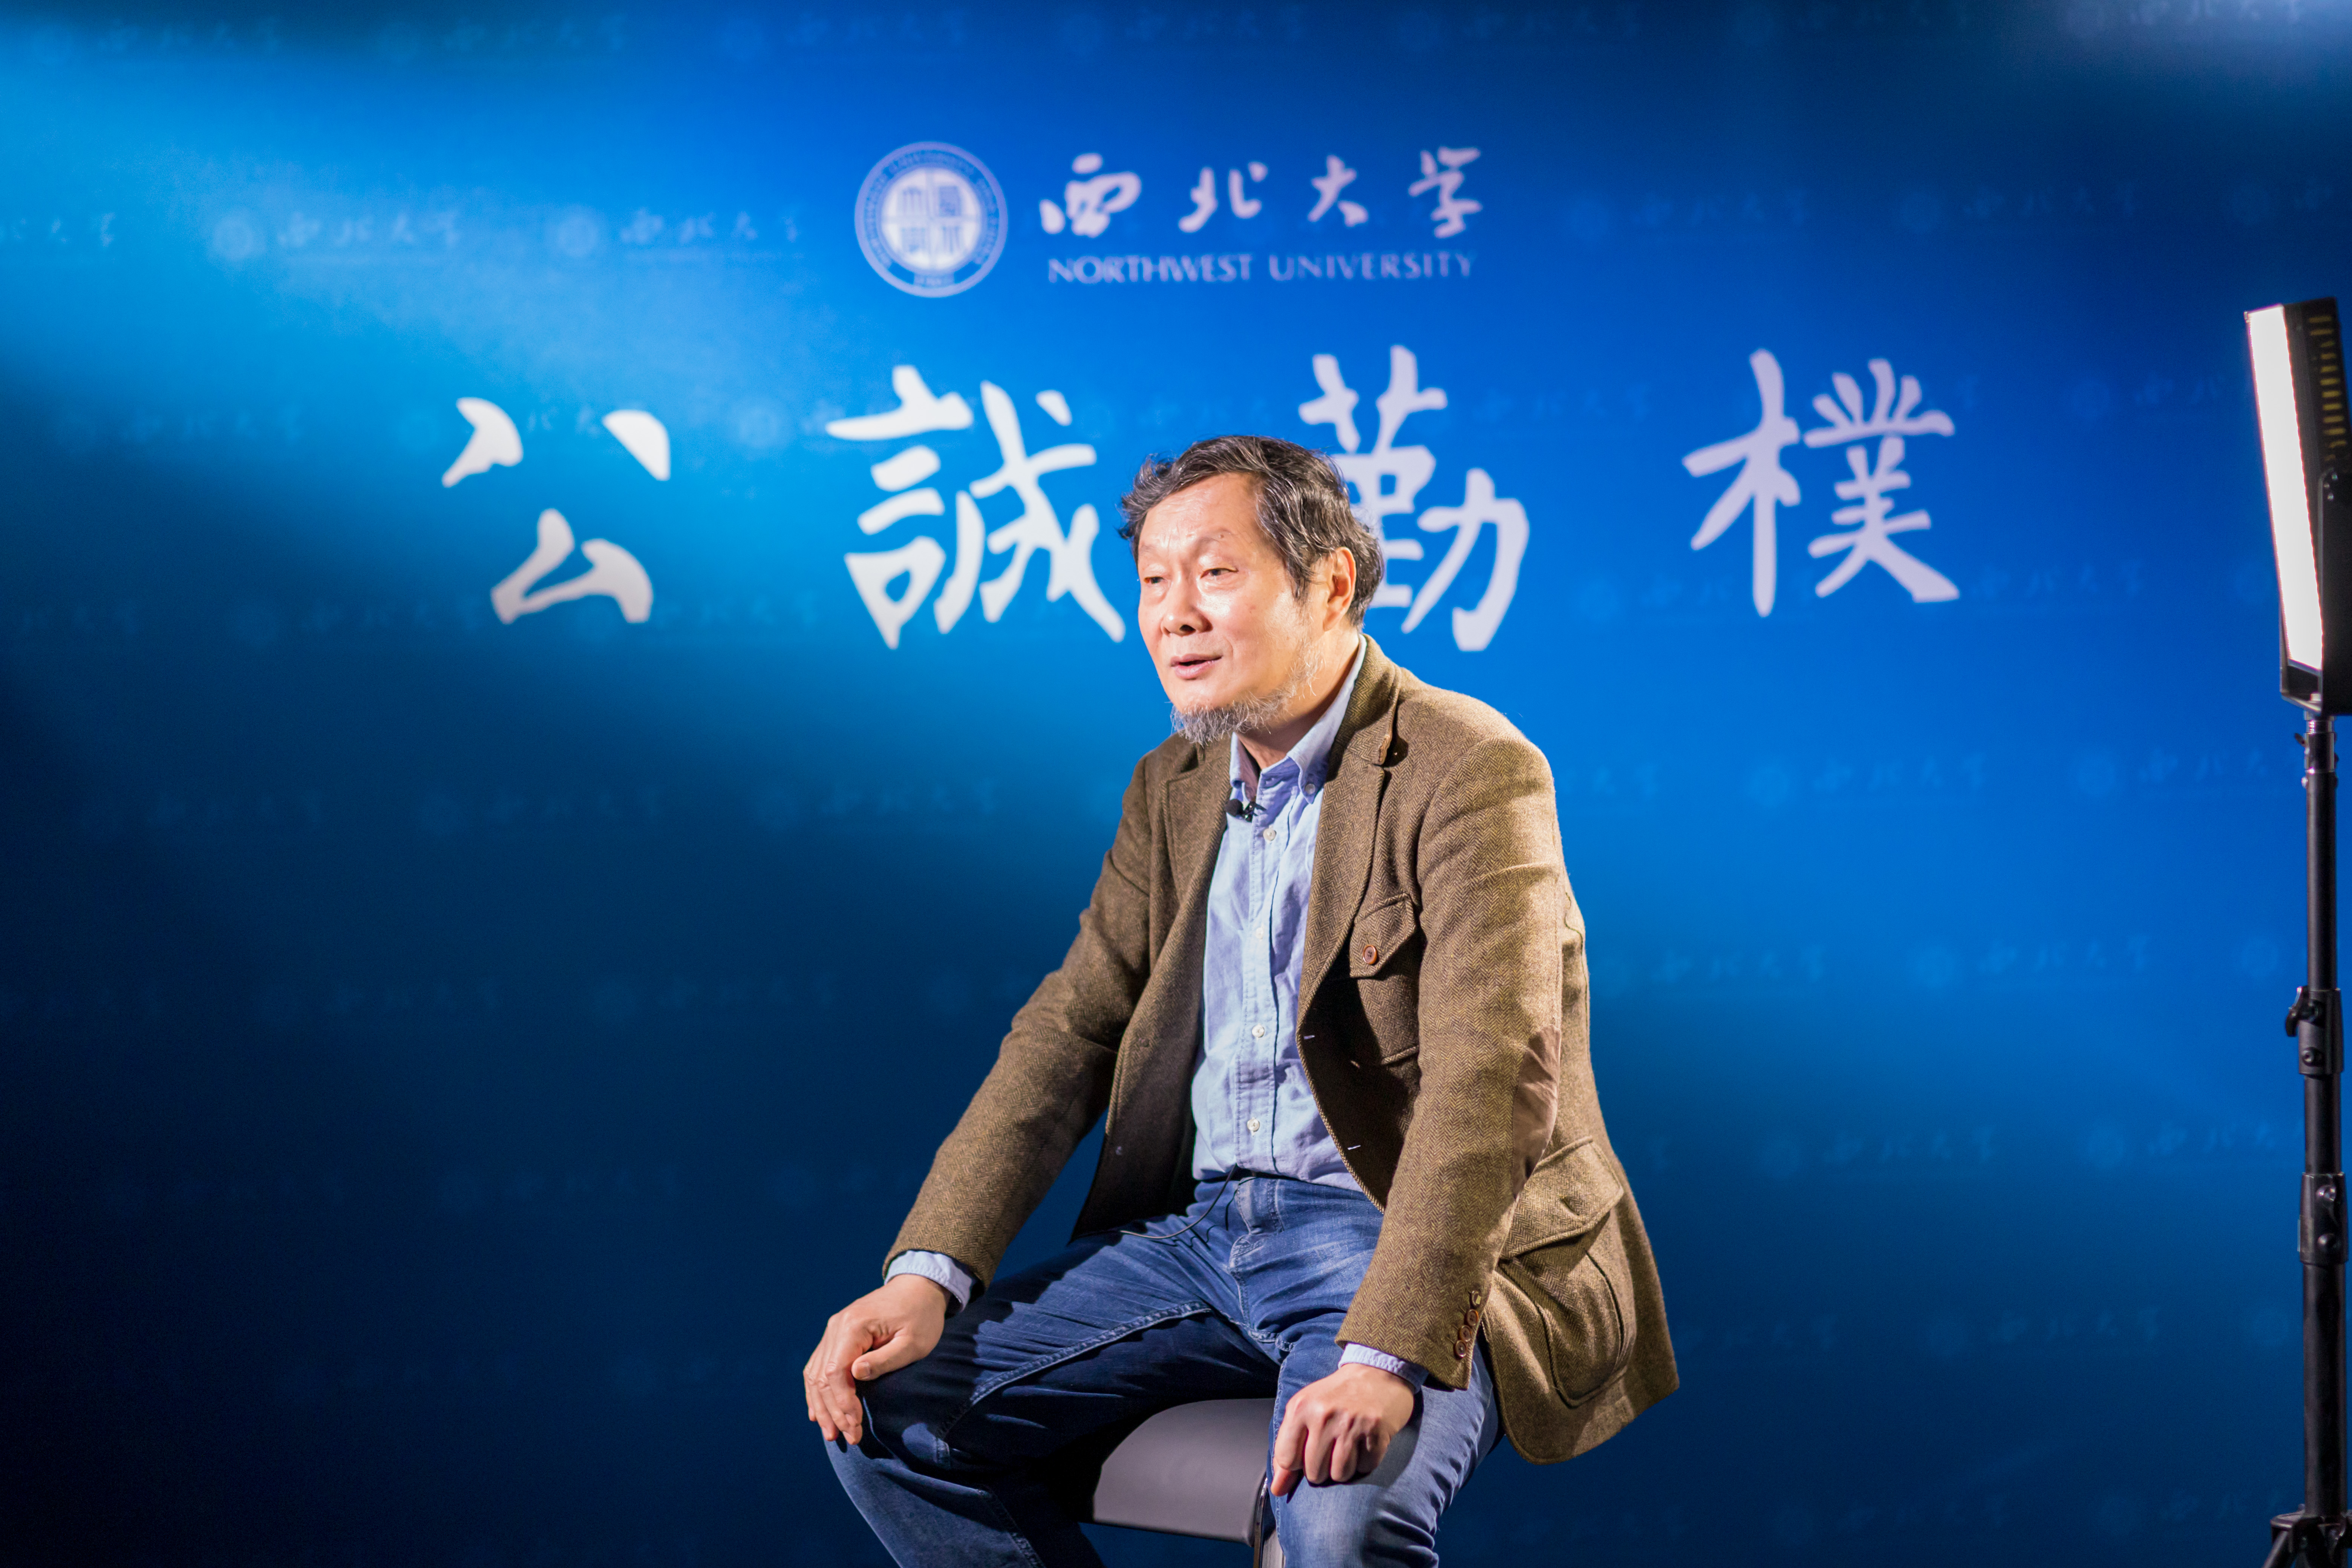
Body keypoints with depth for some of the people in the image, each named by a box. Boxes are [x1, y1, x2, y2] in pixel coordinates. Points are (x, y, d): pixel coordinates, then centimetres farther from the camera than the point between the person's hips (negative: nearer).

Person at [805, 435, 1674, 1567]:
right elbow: (1070, 1031, 9)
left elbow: (1490, 1079, -23)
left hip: (1403, 1242, -7)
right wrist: (927, 1278, -5)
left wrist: (1387, 1358, -33)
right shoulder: (1173, 787, 13)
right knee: (886, 1411, -5)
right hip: (1200, 1225, 7)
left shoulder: (1468, 770, -12)